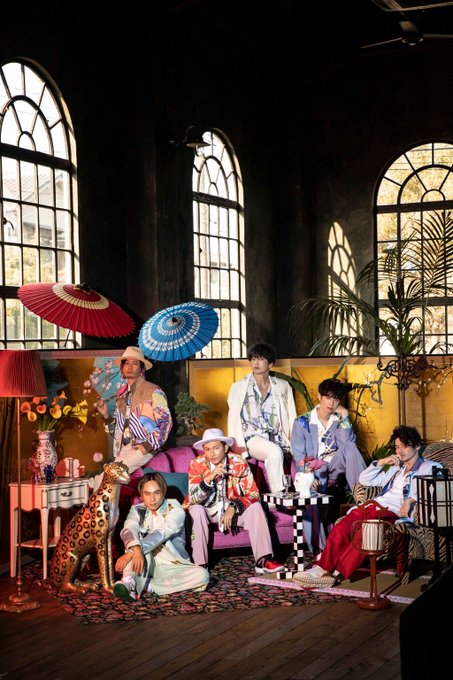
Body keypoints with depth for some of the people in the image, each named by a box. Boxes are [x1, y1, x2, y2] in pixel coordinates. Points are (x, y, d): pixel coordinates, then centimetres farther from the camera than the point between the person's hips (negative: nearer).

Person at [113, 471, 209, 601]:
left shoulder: (176, 510, -11)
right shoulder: (137, 511, -2)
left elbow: (160, 534, -28)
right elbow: (128, 530, -23)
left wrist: (130, 553, -41)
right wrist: (136, 551, -46)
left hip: (172, 567, -1)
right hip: (147, 566, 1)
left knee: (202, 575, -29)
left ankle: (146, 586, -30)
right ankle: (130, 582, -46)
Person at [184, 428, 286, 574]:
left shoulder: (239, 463, -14)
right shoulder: (197, 464, -16)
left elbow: (253, 493, -14)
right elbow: (193, 499, -23)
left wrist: (233, 508, -30)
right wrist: (209, 478, -39)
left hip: (232, 510, 1)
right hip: (208, 511, -1)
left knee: (255, 507, -24)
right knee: (196, 510, -32)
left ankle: (263, 560, -24)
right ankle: (200, 564, -27)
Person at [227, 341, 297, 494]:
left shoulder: (283, 387, 14)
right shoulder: (239, 387, 8)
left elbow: (292, 419, 14)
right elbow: (234, 420, 4)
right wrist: (239, 447, -7)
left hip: (276, 439, 3)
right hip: (252, 438, -3)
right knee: (275, 453, -34)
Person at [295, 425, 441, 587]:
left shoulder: (428, 467, 13)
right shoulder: (396, 468, 32)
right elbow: (364, 480, 29)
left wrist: (411, 500, -20)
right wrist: (381, 462, 15)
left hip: (394, 513, -6)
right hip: (374, 505, 6)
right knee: (340, 529, -23)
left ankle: (337, 573, -33)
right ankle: (322, 568, -27)